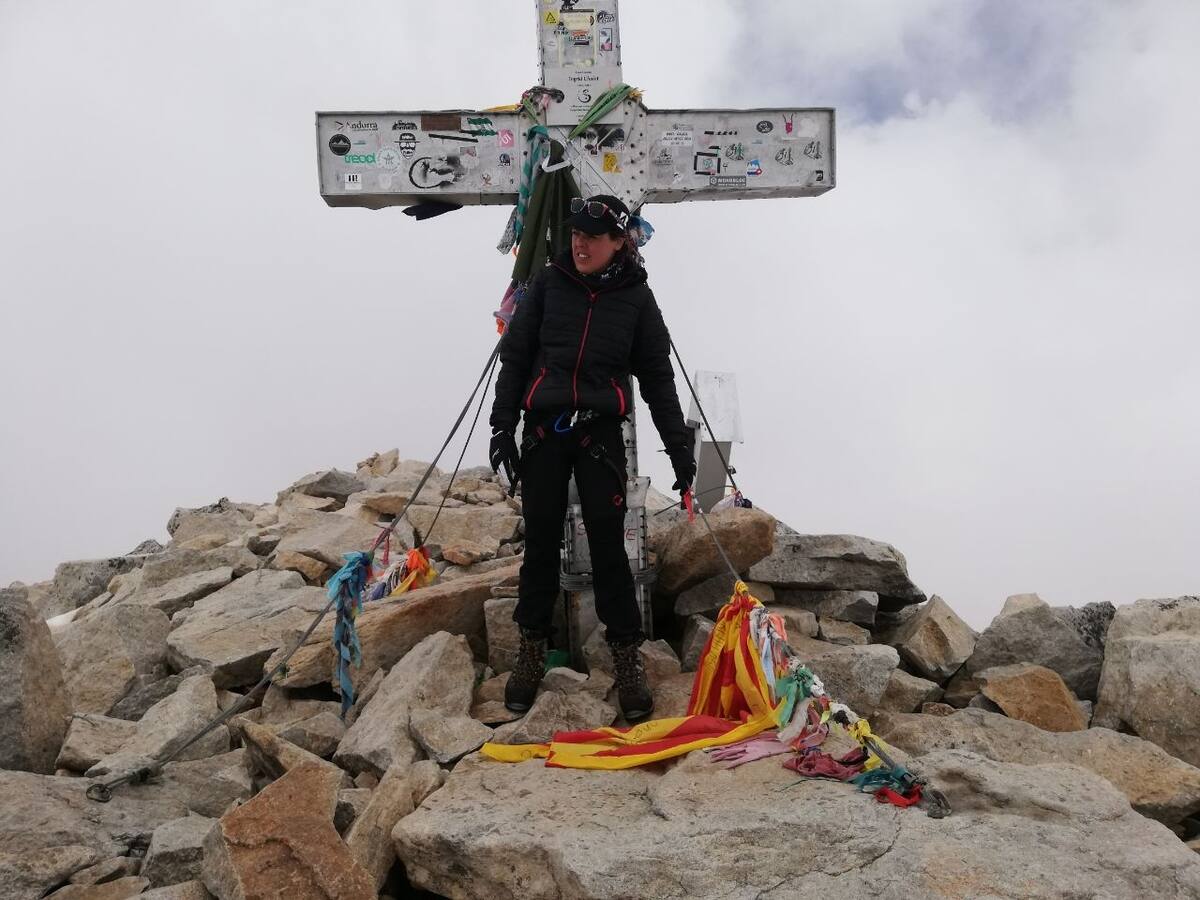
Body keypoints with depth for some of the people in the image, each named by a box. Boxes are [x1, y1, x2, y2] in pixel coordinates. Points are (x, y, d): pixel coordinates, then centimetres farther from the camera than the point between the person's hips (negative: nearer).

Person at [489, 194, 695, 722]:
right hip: (543, 430, 1)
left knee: (608, 546, -3)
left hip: (600, 433, -1)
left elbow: (657, 376, 7)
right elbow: (515, 356, 6)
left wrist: (678, 445, 4)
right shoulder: (548, 284, 4)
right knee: (541, 544, 7)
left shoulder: (636, 297, 3)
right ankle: (532, 650, 22)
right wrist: (502, 426, -1)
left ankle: (627, 657, 9)